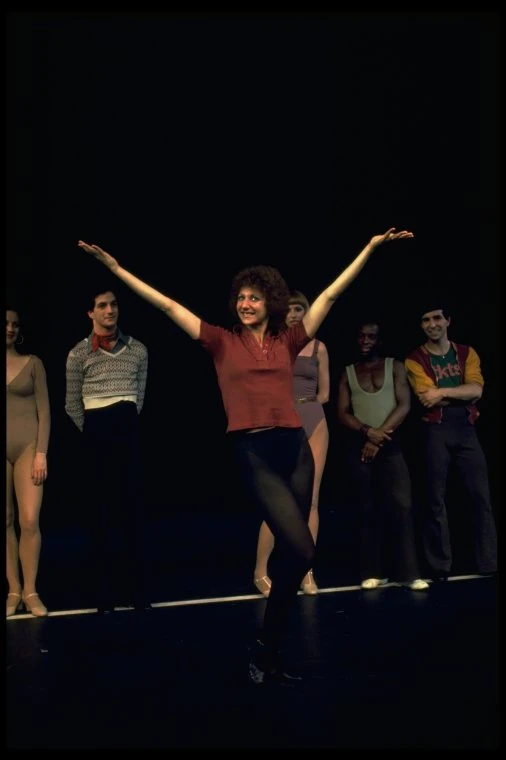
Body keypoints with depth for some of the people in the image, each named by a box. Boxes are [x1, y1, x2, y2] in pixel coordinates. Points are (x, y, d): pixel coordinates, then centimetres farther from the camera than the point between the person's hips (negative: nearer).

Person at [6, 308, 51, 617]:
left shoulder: (32, 363, 5)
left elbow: (44, 410, 2)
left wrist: (41, 453, -6)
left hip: (27, 446, -1)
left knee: (29, 522, -7)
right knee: (7, 522, 3)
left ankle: (30, 591, 4)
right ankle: (14, 591, 10)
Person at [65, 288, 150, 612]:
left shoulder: (138, 349, 6)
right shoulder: (78, 354, 0)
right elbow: (72, 405, 7)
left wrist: (126, 423, 11)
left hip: (129, 431, 2)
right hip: (96, 434, -1)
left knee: (133, 510, 2)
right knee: (102, 513, 1)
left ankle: (136, 589, 7)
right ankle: (106, 592, 7)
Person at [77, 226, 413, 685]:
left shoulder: (288, 341, 10)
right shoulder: (222, 342, 5)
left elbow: (330, 294, 13)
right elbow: (167, 305, 2)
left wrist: (371, 246, 15)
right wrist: (115, 268, 0)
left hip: (296, 448, 4)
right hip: (254, 454, -4)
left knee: (290, 553, 8)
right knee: (301, 550, -13)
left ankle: (270, 652, 22)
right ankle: (264, 649, 5)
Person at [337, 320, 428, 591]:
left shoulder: (395, 366, 8)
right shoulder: (348, 373, 11)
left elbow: (404, 405, -2)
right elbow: (342, 413, 3)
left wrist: (379, 437, -10)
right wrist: (368, 431, -14)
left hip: (391, 445, -1)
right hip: (360, 446, 1)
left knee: (401, 507, -10)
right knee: (368, 510, 1)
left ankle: (408, 573, -7)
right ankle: (373, 573, 4)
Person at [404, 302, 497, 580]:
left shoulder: (467, 353, 11)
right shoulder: (414, 360, 2)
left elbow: (476, 390, -5)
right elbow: (427, 399, -11)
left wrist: (442, 392, -13)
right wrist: (462, 394, -6)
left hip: (466, 429, 3)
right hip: (436, 431, -2)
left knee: (481, 495, 0)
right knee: (436, 498, 2)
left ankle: (490, 562, 6)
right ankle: (440, 566, 7)